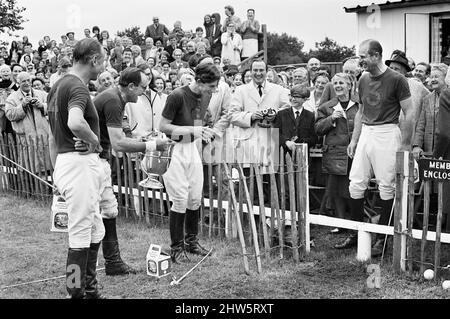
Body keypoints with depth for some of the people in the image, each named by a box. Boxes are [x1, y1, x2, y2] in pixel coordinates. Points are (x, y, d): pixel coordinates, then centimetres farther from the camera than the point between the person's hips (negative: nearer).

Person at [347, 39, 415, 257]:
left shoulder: (396, 80, -8)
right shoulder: (363, 80, 10)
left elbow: (409, 113, -7)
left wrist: (405, 145, -10)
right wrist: (354, 140, 15)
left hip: (387, 134, -6)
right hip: (366, 134, 6)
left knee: (387, 187, 0)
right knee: (356, 185, 2)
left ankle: (381, 238, 9)